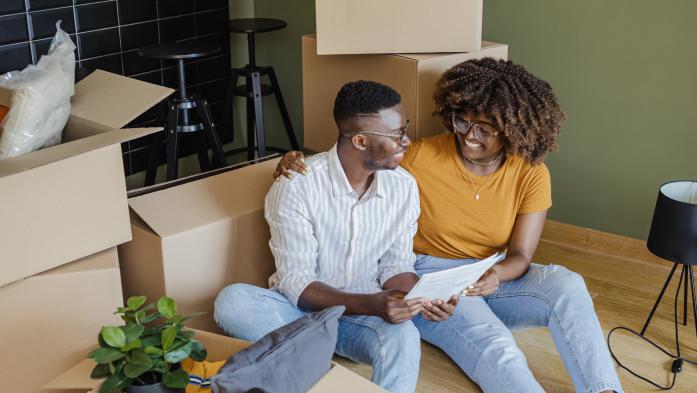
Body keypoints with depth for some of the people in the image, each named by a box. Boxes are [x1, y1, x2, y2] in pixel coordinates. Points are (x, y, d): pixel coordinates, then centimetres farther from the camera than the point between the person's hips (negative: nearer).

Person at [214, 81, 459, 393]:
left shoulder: (403, 187, -5)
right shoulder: (296, 187, -19)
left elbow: (395, 267, 3)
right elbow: (295, 284, -20)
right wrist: (371, 304, -33)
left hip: (365, 311, 2)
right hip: (303, 307, -1)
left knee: (403, 337, -33)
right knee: (232, 301, -33)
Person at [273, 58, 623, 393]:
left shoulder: (531, 175, -6)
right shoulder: (422, 156, -12)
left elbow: (520, 256, -8)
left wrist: (498, 275, -33)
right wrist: (301, 165, -23)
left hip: (491, 280, 3)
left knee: (567, 285, -26)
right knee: (497, 352, -31)